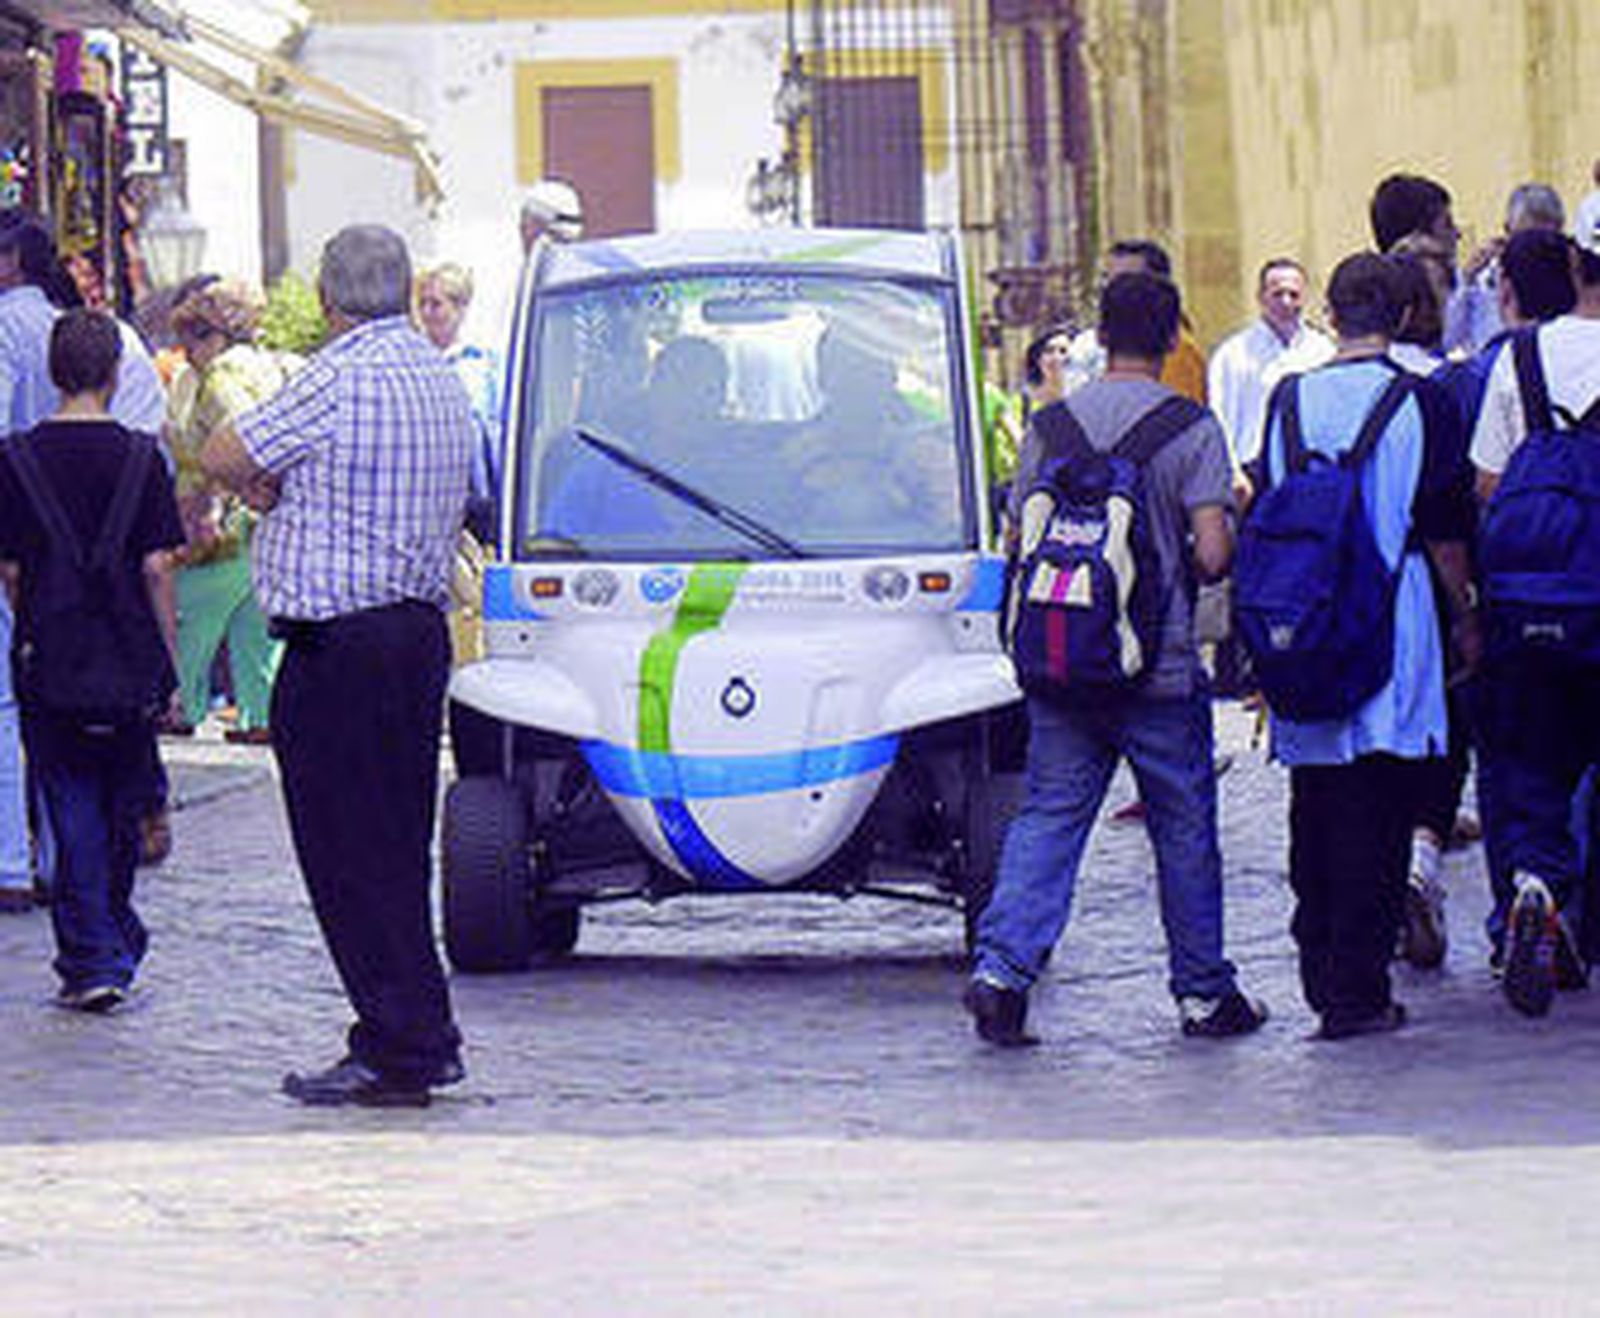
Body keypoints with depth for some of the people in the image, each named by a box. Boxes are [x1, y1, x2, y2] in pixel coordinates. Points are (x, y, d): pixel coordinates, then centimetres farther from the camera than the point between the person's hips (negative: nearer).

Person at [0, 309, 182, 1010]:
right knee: (123, 807, 15)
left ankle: (93, 958, -5)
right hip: (130, 662, 0)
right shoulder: (140, 457, -4)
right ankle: (117, 939, 26)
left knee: (72, 811, 2)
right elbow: (155, 566, -4)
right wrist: (166, 659, 3)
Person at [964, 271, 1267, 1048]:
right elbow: (1213, 552, -13)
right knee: (1185, 830, 9)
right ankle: (1204, 993, 17)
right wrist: (1187, 568, 9)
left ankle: (1001, 964, -11)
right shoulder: (1191, 429, -7)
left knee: (1049, 818, 5)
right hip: (1161, 665, -3)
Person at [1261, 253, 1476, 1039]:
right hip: (1389, 623, -4)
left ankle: (1323, 977, 15)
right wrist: (1465, 620, 9)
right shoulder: (1414, 404, -7)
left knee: (1314, 804, 13)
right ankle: (1358, 991, -5)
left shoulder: (1289, 401, 4)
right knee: (1376, 810, -2)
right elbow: (1445, 533, -4)